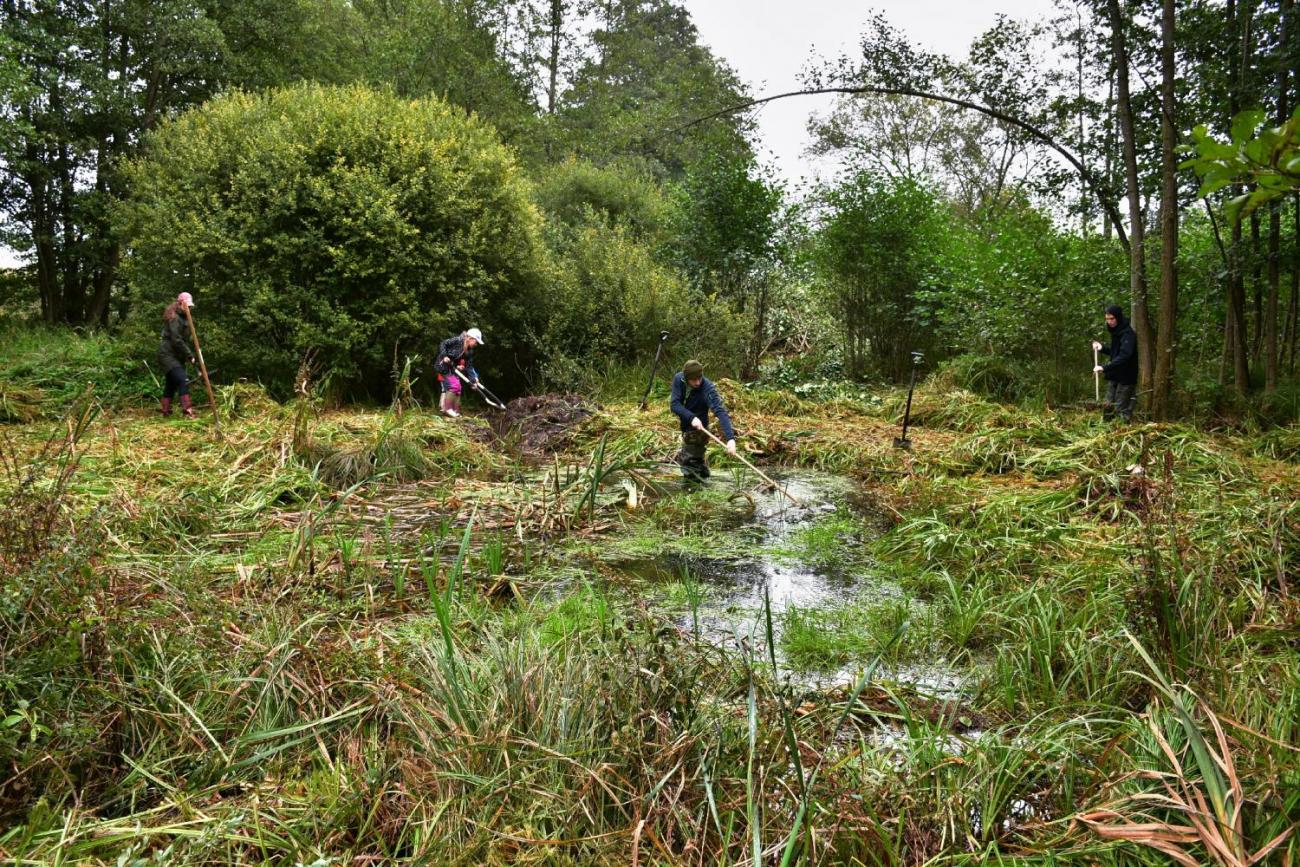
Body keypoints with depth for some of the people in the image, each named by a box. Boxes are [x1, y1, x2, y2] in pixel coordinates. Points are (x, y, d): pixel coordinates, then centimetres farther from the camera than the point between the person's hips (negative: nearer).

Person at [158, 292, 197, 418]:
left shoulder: (180, 317, 17)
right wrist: (189, 355, -18)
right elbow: (176, 340, -20)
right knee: (183, 380, -21)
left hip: (175, 355, 10)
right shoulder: (173, 318, -14)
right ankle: (187, 411, -27)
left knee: (172, 383, 12)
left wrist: (188, 354, 9)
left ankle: (166, 412, 19)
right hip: (168, 354, -10)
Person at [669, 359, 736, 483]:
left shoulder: (708, 389, -31)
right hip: (685, 424, 6)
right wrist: (691, 417, -39)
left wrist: (731, 438, -53)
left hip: (698, 427, -6)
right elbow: (675, 404, -22)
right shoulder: (679, 379, -18)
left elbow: (721, 412, -40)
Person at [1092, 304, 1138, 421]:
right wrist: (1102, 348, 9)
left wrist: (1105, 367, -36)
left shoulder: (1128, 334, -17)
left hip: (1125, 377, -9)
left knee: (1121, 409, -6)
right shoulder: (1115, 332, 12)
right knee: (1107, 408, 10)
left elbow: (1124, 356, -30)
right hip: (1114, 376, 9)